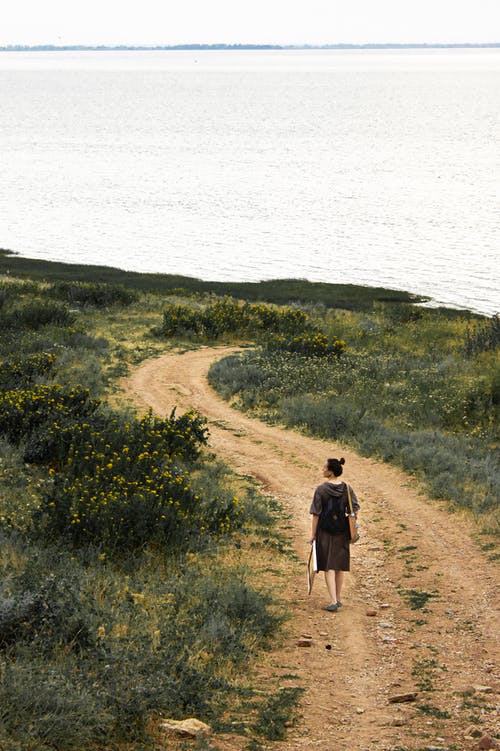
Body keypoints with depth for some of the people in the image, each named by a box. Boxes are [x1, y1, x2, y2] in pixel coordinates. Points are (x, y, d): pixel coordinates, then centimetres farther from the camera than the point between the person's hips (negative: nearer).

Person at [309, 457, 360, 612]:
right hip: (342, 531, 3)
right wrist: (351, 528, 10)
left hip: (325, 531, -3)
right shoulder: (347, 488, -2)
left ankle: (333, 601, -9)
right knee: (340, 566, 16)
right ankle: (338, 599, 25)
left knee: (328, 567, 1)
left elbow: (316, 514, -11)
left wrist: (313, 534, -4)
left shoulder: (321, 489, -13)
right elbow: (355, 510, -2)